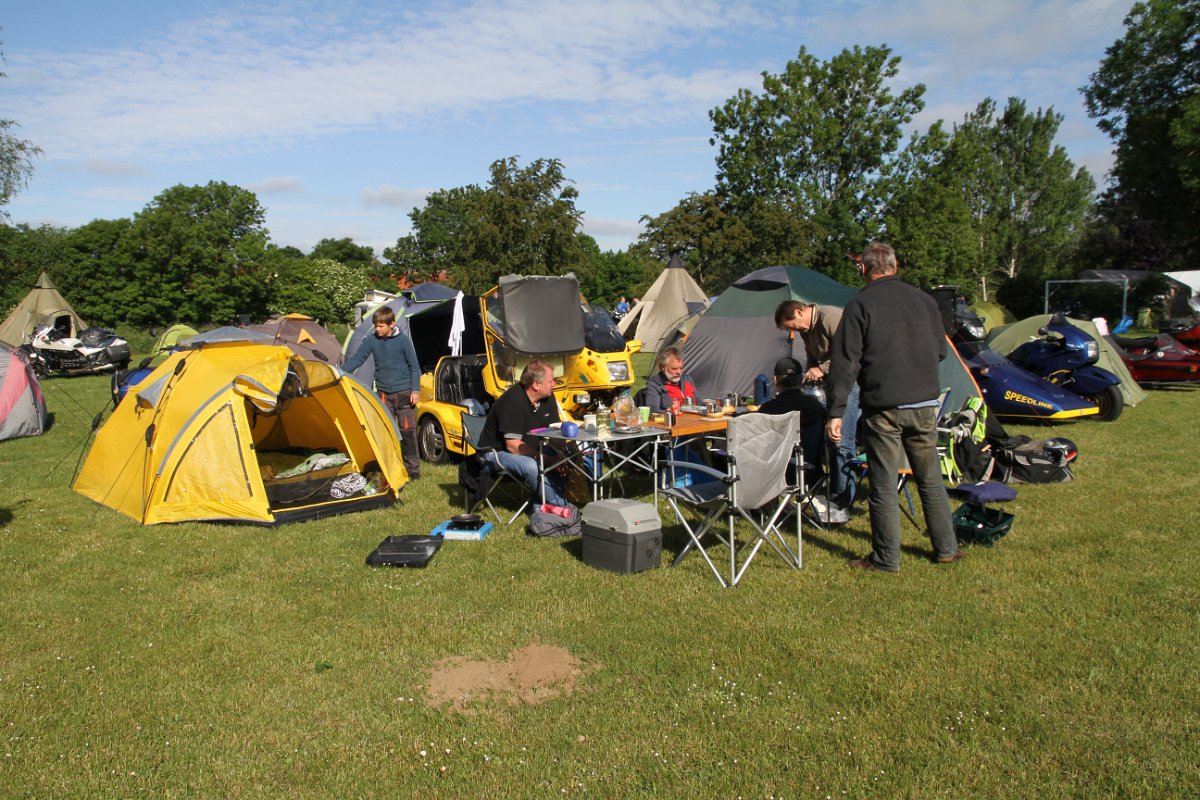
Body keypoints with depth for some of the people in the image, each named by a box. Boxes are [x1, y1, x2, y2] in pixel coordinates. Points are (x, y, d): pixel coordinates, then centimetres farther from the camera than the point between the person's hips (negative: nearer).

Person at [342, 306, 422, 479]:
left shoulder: (403, 340, -8)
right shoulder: (371, 340, -1)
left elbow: (414, 366, -3)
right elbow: (357, 359, -1)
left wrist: (415, 390, -7)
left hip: (403, 392, -3)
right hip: (383, 392, 3)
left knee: (407, 431, 0)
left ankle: (413, 468, 9)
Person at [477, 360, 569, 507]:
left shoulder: (548, 397, -1)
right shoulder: (512, 402, -26)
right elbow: (513, 446, -29)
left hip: (530, 450, 8)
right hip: (498, 451, -8)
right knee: (531, 466, -35)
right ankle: (561, 507, -23)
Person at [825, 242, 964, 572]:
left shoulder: (860, 305, -6)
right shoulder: (924, 300, 8)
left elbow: (845, 363, -11)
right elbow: (940, 351, 17)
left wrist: (835, 412, -10)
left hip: (883, 408, -4)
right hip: (925, 404, 5)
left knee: (883, 486, 4)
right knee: (931, 480, 18)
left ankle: (886, 558, 12)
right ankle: (946, 548, 28)